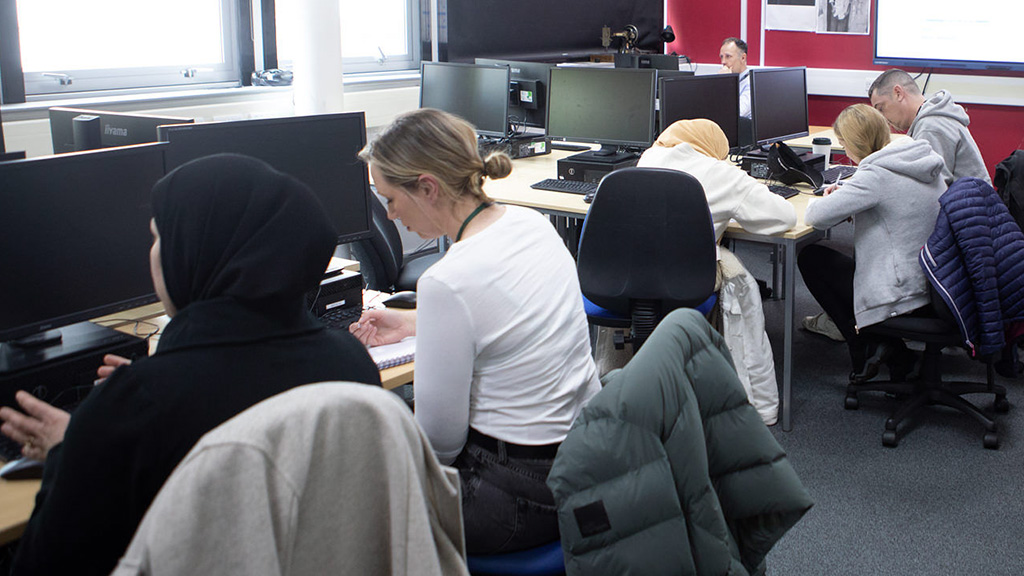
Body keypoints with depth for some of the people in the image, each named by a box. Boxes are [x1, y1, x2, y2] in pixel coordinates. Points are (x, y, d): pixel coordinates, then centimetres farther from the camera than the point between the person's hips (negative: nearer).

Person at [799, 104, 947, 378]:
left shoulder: (877, 174, -21)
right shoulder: (925, 162, 5)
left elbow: (816, 216, -23)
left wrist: (828, 199, 0)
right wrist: (847, 194, 11)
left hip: (902, 297, -8)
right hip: (934, 287, 8)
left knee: (810, 257, 8)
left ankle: (864, 346, 9)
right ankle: (893, 352, 21)